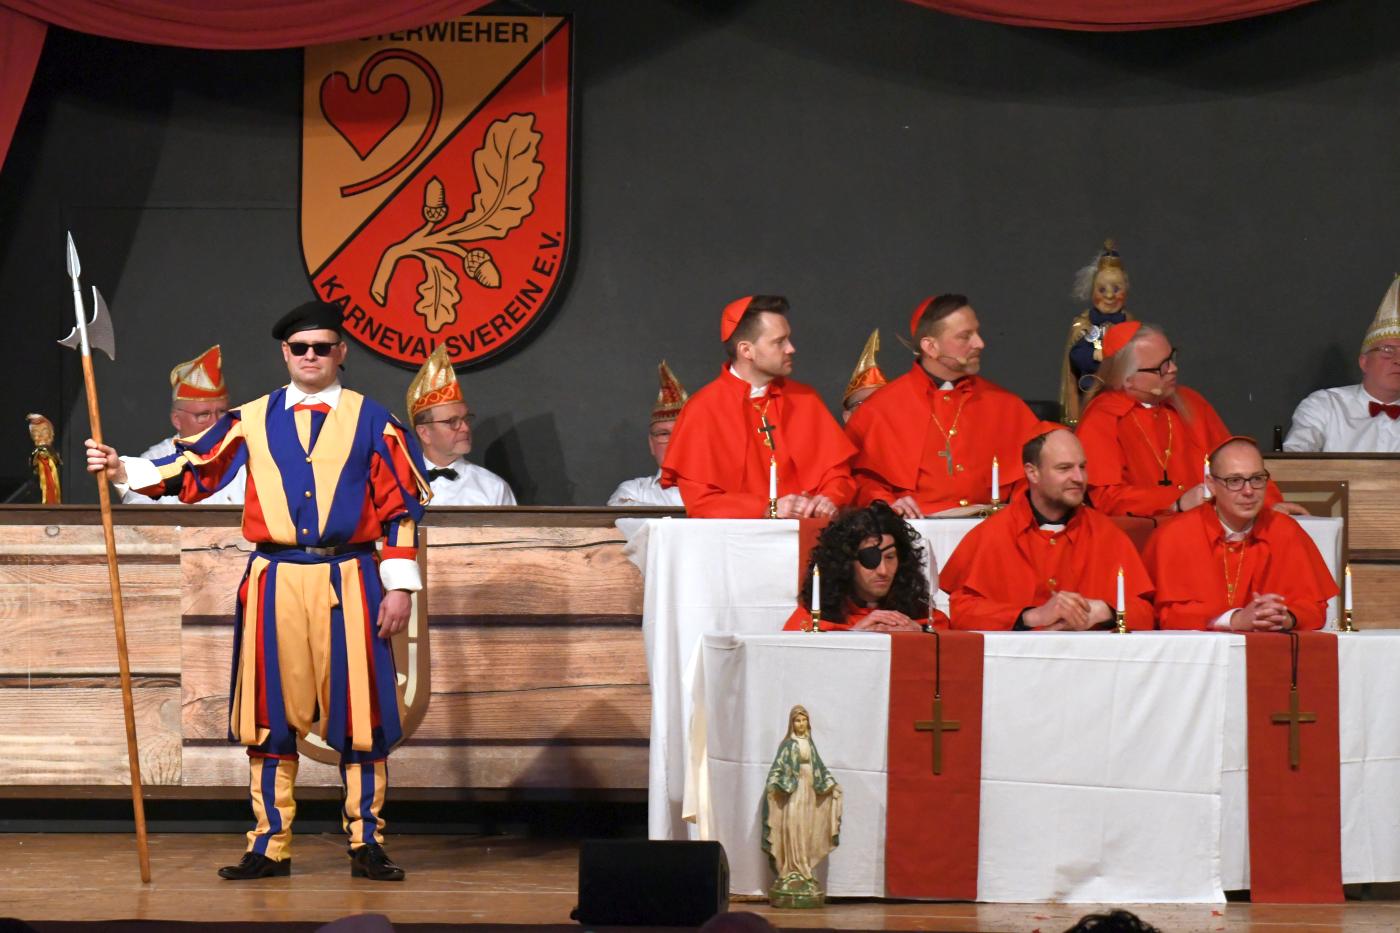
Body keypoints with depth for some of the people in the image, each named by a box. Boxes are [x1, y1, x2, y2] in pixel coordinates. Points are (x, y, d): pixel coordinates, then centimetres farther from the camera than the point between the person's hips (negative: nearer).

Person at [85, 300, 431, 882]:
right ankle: (270, 846, 10)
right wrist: (124, 470, -10)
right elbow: (193, 472, 4)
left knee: (359, 711, 0)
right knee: (271, 715, 3)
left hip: (348, 583, -1)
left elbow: (401, 506, 3)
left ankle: (366, 845, 10)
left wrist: (399, 586, -2)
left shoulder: (371, 421, 5)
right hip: (276, 583, 2)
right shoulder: (253, 420, 10)